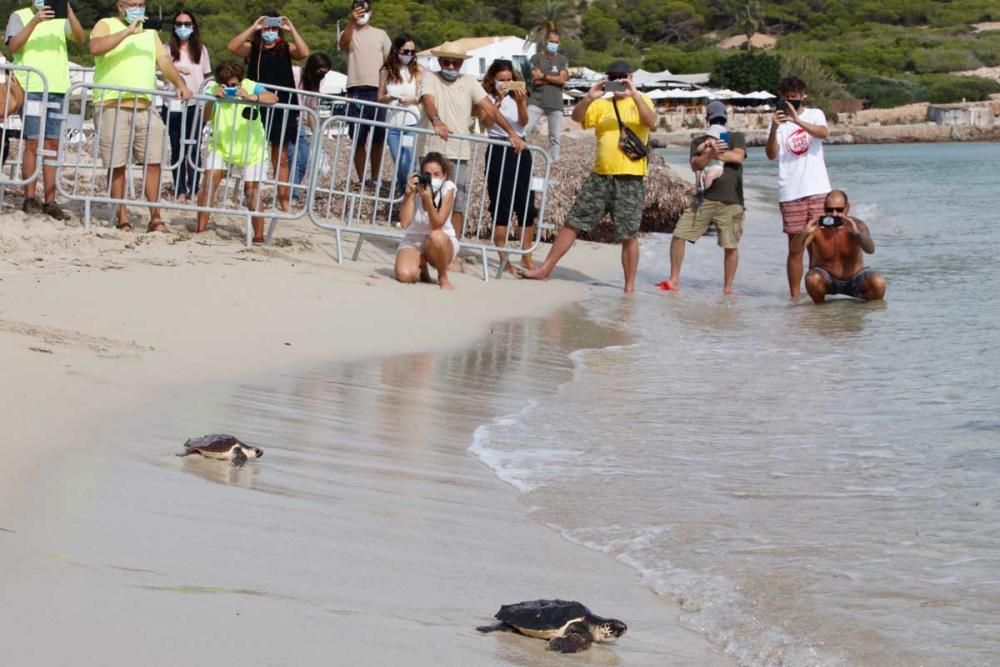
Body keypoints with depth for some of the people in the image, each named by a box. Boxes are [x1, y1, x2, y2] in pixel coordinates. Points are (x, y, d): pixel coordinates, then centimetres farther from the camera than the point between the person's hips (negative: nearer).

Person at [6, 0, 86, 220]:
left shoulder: (61, 19, 15)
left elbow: (81, 38, -2)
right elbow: (13, 45, -9)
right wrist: (35, 22, -19)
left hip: (58, 88, 3)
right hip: (31, 88, -3)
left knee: (52, 144, 2)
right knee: (33, 143, -7)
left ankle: (49, 201, 2)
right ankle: (30, 198, -4)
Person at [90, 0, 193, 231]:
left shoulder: (150, 32, 21)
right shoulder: (106, 25, 4)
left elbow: (164, 61, 12)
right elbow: (96, 47, -16)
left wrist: (180, 84, -5)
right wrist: (127, 31, -19)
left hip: (145, 107, 4)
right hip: (113, 106, -4)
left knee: (153, 161, -3)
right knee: (116, 165, -1)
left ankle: (154, 216, 1)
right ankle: (122, 218, 6)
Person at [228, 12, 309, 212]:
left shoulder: (286, 49, 6)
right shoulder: (252, 48, 4)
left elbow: (304, 53, -12)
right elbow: (232, 47, -14)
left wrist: (292, 30, -14)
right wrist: (253, 28, -16)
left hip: (282, 108, 1)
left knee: (281, 158, 6)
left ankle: (284, 203, 8)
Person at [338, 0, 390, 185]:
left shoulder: (380, 34, 13)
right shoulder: (349, 33, 9)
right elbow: (343, 44, -15)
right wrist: (351, 22, -32)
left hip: (378, 92, 1)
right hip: (356, 92, -1)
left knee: (378, 139, 4)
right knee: (358, 140, 0)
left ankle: (375, 178, 13)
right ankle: (361, 179, 5)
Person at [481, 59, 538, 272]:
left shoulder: (517, 96, 11)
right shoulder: (489, 98, 2)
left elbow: (524, 121, -3)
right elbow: (488, 122, -14)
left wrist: (520, 102, -20)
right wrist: (499, 100, -21)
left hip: (519, 149, 4)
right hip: (498, 150, -4)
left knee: (527, 205, 1)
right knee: (501, 206, -4)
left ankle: (527, 258, 7)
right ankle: (503, 260, -2)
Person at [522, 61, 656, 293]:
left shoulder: (640, 102, 4)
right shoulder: (602, 105, 14)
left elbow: (651, 121, -16)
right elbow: (577, 116, 0)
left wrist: (634, 94, -27)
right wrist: (589, 97, -17)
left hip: (630, 178, -4)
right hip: (600, 175, 4)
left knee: (628, 235, 0)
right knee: (573, 222, 4)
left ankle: (630, 285, 8)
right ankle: (545, 269, 9)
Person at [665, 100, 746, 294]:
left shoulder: (736, 137, 10)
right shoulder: (699, 142, 15)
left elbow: (738, 156, -9)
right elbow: (695, 165, -1)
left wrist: (712, 154, -4)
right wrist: (710, 153, -19)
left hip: (730, 201, -2)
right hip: (705, 197, 2)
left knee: (730, 245, -4)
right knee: (679, 235, -5)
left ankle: (728, 288, 8)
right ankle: (674, 280, 5)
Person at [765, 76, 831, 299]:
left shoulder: (814, 115, 6)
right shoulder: (778, 120, 8)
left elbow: (823, 133, -16)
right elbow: (771, 154, -6)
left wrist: (798, 121, -30)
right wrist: (774, 129, -23)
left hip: (818, 189, 0)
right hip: (790, 193, 0)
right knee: (795, 247, 1)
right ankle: (795, 295, 3)